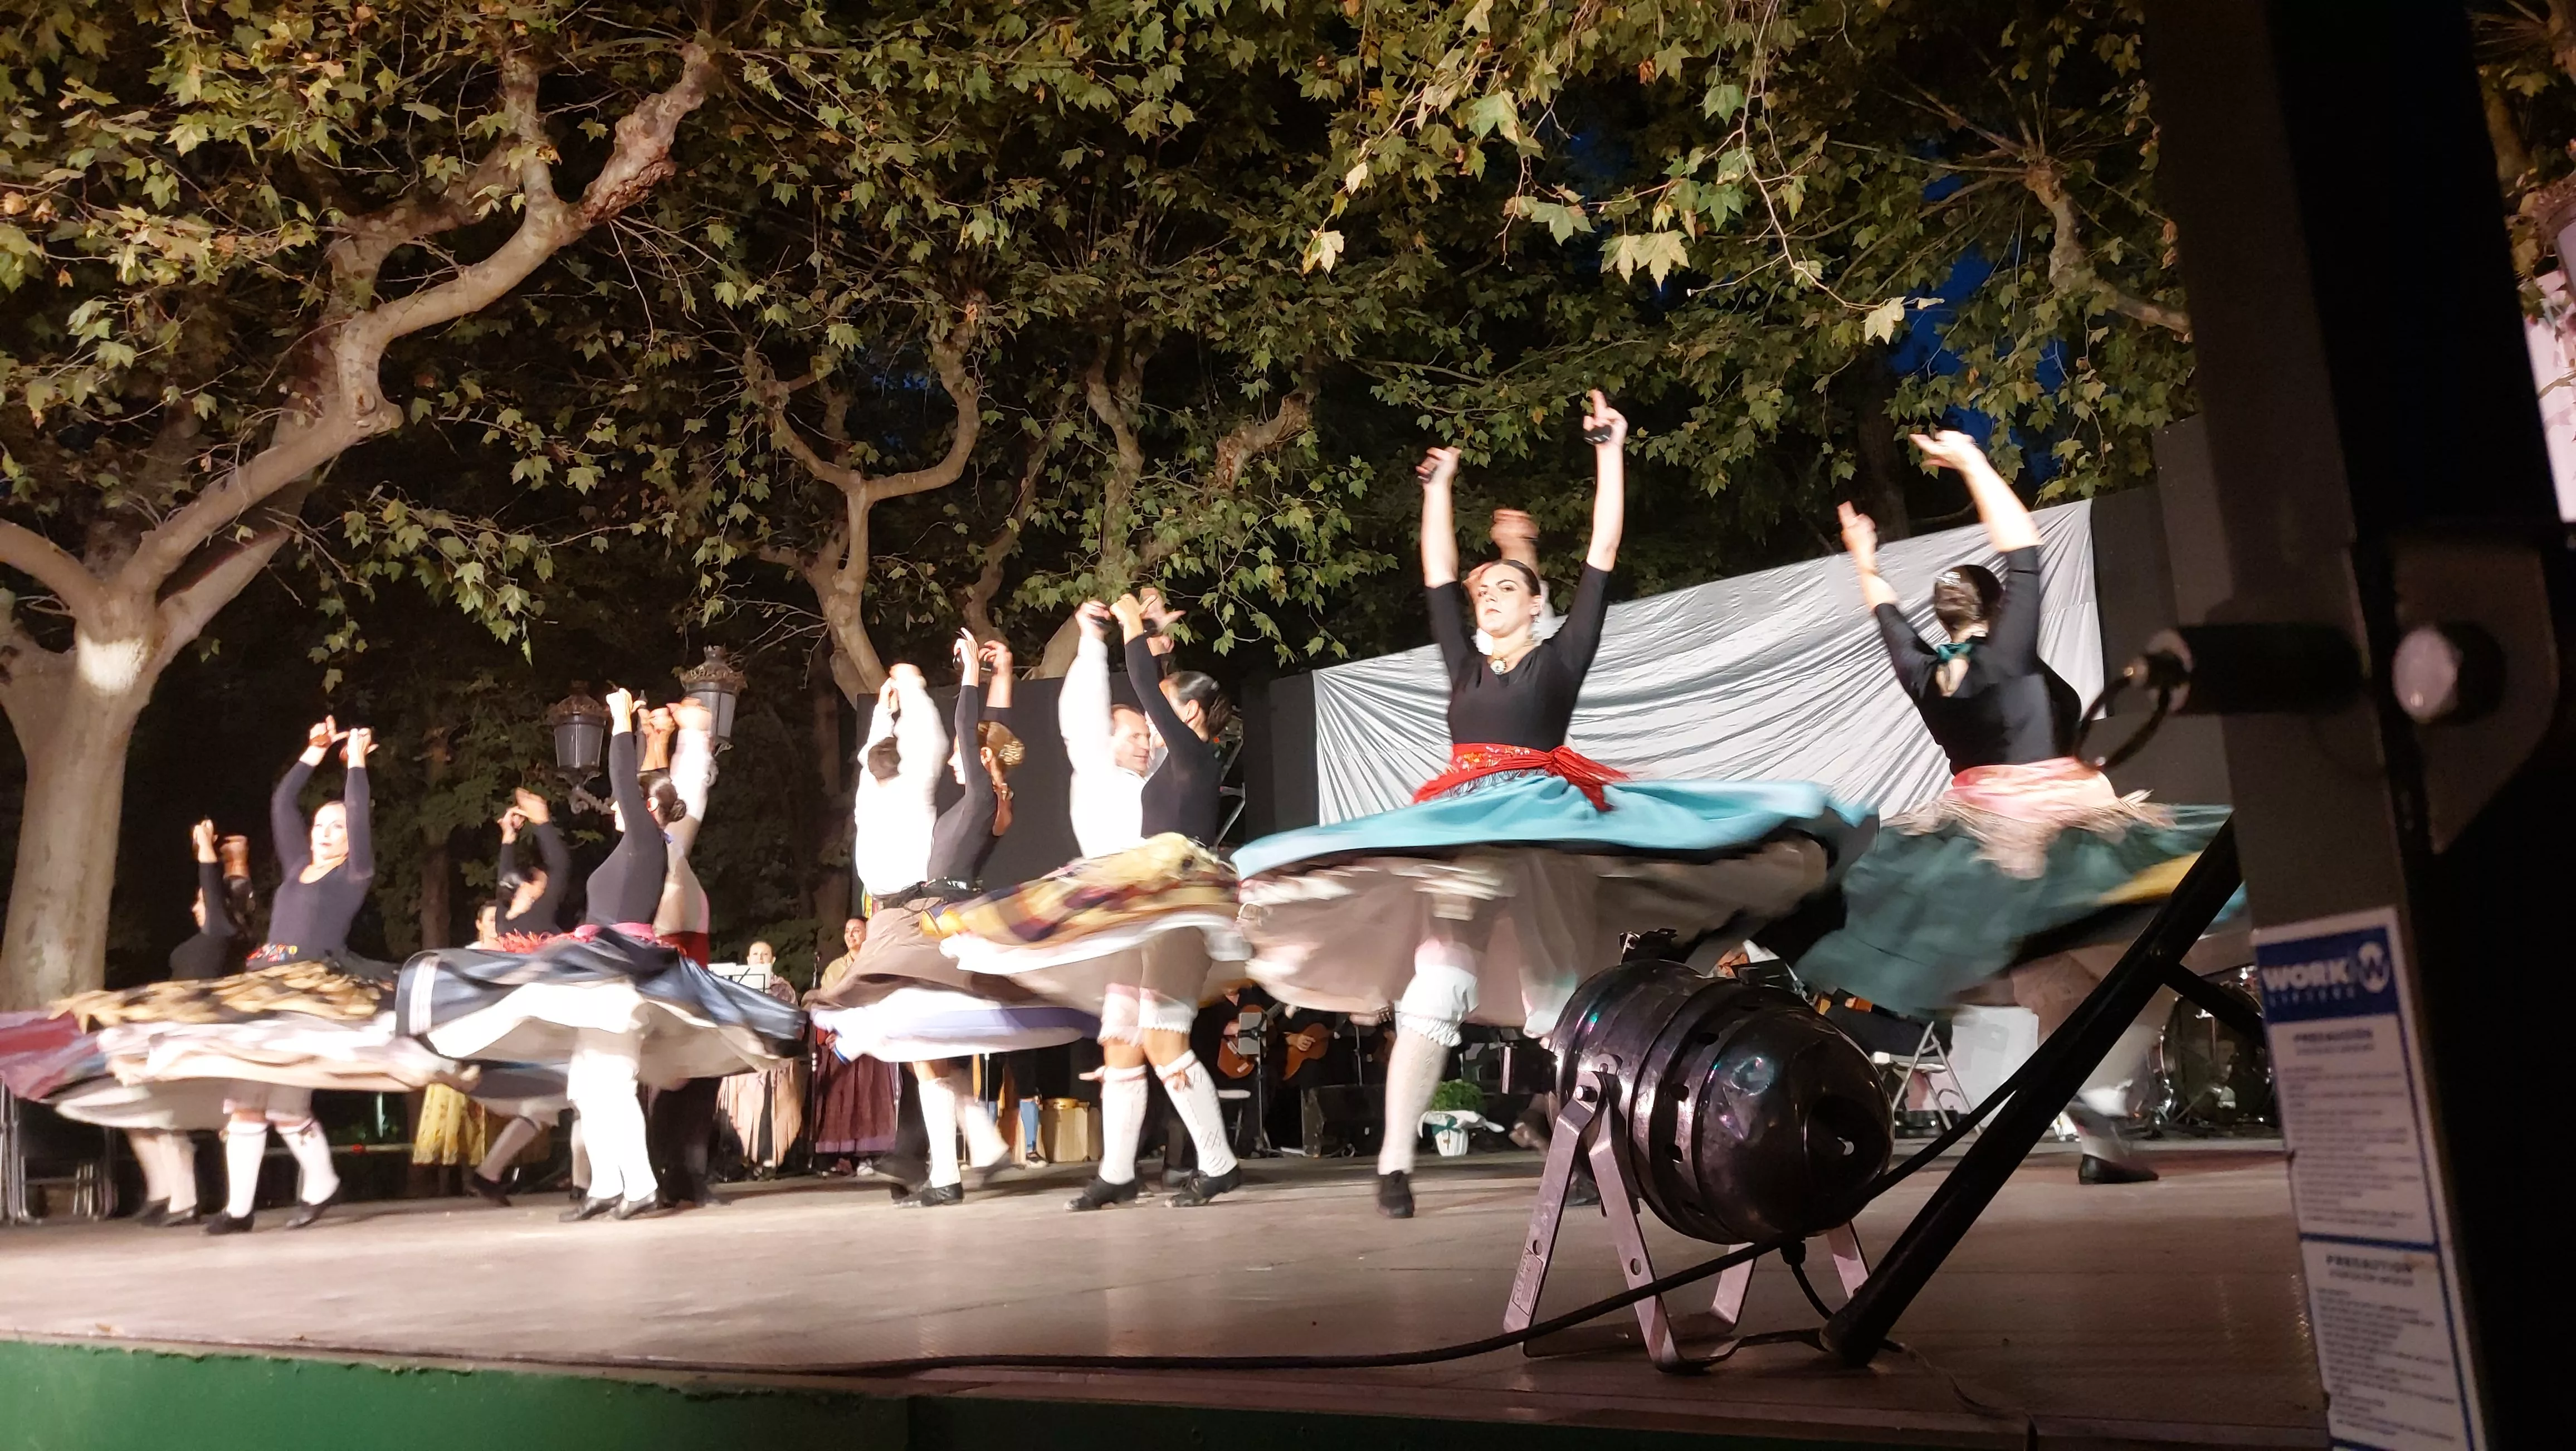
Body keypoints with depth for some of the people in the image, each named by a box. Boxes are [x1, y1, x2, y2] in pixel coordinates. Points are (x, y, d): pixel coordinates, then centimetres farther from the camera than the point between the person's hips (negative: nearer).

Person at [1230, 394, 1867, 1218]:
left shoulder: (1561, 657, 11)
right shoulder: (1464, 667, 21)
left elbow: (1603, 556, 8)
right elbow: (1436, 576, 25)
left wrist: (1609, 455, 8)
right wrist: (1438, 489, 28)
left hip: (1547, 822, -3)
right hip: (1460, 827, 3)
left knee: (1557, 995, -3)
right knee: (1434, 984, -11)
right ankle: (1394, 1164, -13)